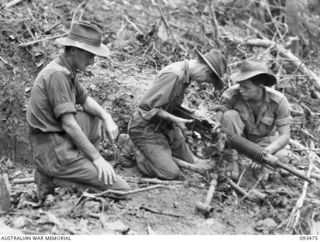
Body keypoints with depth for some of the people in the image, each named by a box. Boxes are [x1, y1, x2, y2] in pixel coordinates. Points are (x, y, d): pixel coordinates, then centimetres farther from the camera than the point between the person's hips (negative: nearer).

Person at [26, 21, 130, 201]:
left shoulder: (67, 70, 9)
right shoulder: (57, 74, -20)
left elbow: (85, 100, 20)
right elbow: (69, 124, -23)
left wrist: (107, 118, -1)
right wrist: (97, 157, -17)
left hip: (61, 140, 10)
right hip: (54, 151, -10)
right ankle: (53, 178, -4)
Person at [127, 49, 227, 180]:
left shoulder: (185, 74, 2)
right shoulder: (173, 75, -29)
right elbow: (147, 106, -28)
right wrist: (175, 120, -24)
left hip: (164, 125, 10)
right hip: (146, 128, -10)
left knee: (189, 163, 13)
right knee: (171, 174, -15)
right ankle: (138, 151, 4)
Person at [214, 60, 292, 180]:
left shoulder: (278, 100, -26)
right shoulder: (231, 94, -27)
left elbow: (285, 136, -25)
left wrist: (266, 152, -43)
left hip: (264, 140, 0)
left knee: (281, 156, -32)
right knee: (230, 115, -31)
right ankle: (233, 162, -15)